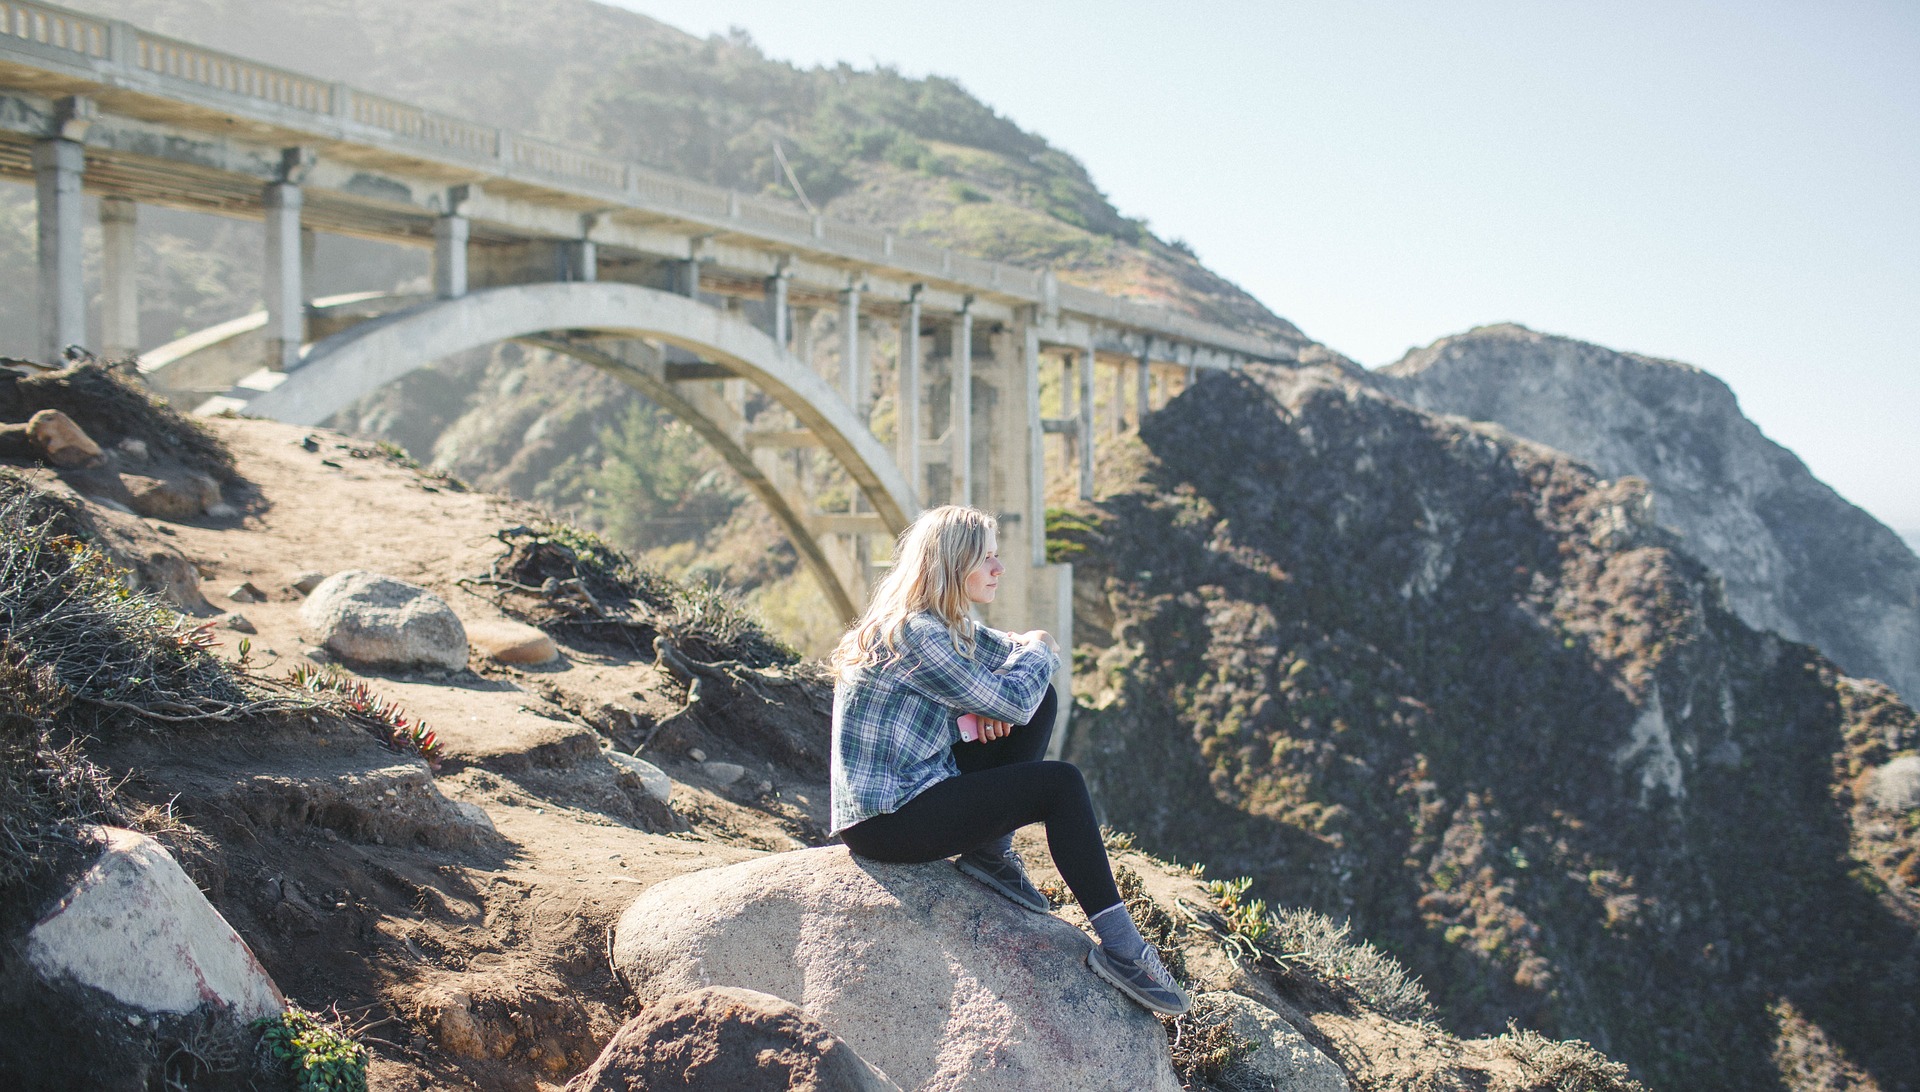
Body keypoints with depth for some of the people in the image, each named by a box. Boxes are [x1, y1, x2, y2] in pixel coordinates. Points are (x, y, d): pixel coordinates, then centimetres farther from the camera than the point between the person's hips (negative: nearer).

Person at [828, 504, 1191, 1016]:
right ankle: (1119, 948, -8)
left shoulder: (949, 624, 9)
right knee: (1061, 784, -12)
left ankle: (991, 851, 6)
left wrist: (984, 706, -7)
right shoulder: (914, 634, -22)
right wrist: (1038, 650, 1)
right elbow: (1013, 702, -21)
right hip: (886, 822, -10)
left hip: (914, 787, 10)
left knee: (1042, 701, 4)